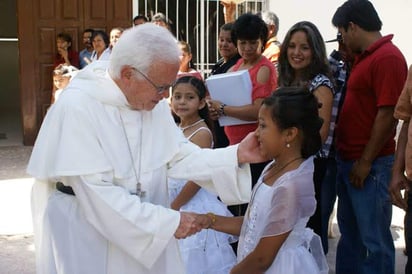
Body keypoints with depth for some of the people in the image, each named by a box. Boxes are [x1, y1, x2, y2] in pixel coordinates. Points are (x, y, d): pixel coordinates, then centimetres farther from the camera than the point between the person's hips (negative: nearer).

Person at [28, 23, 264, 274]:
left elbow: (179, 156, -3)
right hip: (86, 238, -5)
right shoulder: (77, 108, -25)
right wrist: (169, 222, -24)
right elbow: (98, 195, -27)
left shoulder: (153, 101, -4)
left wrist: (236, 155, -16)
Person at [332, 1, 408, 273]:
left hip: (369, 165, -9)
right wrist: (347, 159, 14)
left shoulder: (387, 57, -15)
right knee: (349, 233, 19)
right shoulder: (364, 57, 13)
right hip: (348, 161, 10)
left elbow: (388, 115, -20)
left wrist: (365, 162, -17)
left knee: (374, 239, 2)